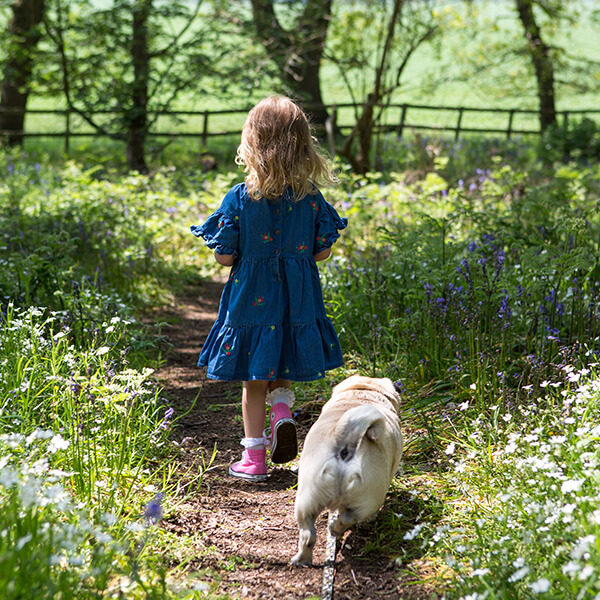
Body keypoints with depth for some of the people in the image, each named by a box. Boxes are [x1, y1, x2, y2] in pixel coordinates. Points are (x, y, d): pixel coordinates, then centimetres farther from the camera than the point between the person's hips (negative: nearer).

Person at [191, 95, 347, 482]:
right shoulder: (311, 198, -8)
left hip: (251, 299, -2)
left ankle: (254, 458, 15)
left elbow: (224, 257, -11)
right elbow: (322, 252, -2)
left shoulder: (239, 199, -14)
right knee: (281, 368, 22)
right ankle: (283, 410, -5)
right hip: (298, 302, 2)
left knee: (253, 381, 10)